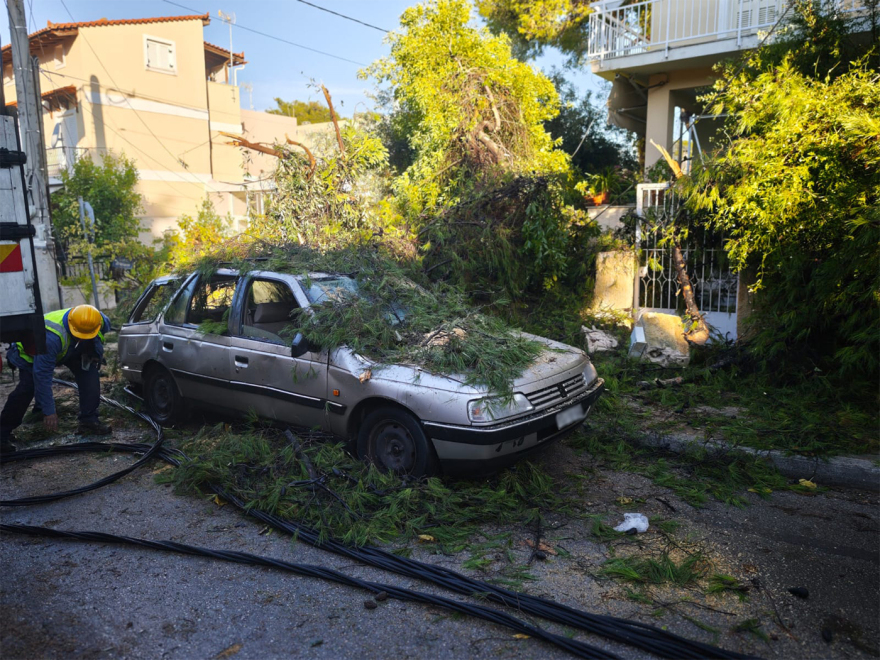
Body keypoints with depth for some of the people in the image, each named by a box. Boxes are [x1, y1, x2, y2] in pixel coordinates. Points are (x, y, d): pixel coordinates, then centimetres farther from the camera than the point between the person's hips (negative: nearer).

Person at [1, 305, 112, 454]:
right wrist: (49, 411, -37)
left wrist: (96, 352, -12)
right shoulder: (51, 336, -45)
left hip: (68, 350, 5)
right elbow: (43, 375, -40)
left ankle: (89, 422, -8)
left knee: (89, 372, -16)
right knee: (27, 387, -22)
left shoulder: (101, 321, -29)